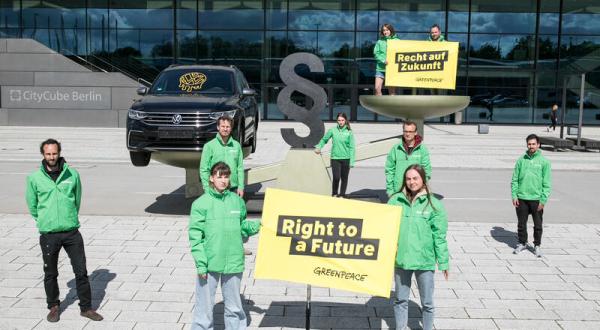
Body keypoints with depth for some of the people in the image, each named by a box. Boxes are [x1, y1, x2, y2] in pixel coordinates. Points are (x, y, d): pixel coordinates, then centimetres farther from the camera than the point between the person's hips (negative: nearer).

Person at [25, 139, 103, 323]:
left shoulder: (72, 174, 0)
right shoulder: (34, 178, -3)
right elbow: (32, 205, 9)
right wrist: (44, 221, 12)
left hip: (72, 232, 1)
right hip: (48, 234, 0)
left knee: (81, 271, 3)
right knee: (50, 274, 12)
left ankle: (86, 307, 15)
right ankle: (54, 307, 30)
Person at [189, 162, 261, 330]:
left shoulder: (237, 201, 3)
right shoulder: (201, 203, -7)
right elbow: (195, 236, -8)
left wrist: (258, 226, -5)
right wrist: (201, 264, -12)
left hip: (233, 263, 3)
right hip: (209, 264, -3)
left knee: (234, 306, 17)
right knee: (205, 306, 9)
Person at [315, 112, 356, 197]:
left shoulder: (349, 132, 0)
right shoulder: (332, 130, 2)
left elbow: (351, 147, -1)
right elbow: (324, 139, 16)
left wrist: (352, 162, -6)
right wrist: (318, 147, -1)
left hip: (346, 158, 0)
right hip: (335, 158, 0)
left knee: (344, 178, 7)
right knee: (336, 177, -9)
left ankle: (342, 195, 21)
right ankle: (334, 194, 11)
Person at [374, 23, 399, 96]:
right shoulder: (379, 41, 8)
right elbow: (376, 53, 0)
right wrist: (384, 60, -15)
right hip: (381, 68, 1)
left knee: (392, 90, 0)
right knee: (377, 88, -7)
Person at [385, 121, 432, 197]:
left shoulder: (422, 149, 1)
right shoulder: (396, 149, 4)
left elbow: (427, 171, 1)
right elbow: (389, 170, 6)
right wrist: (390, 189, 1)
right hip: (398, 191, 1)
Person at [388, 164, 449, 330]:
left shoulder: (434, 204, -6)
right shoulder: (396, 200, -3)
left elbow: (439, 236, -4)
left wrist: (443, 262, -2)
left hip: (425, 260, -1)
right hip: (401, 259, 2)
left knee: (427, 302, 13)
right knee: (400, 300, 16)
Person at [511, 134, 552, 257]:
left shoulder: (544, 161, -4)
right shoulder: (521, 160, 3)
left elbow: (547, 183, -5)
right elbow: (515, 180, 5)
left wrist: (543, 200, -10)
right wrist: (514, 196, -3)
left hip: (537, 199, -2)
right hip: (522, 198, 2)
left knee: (538, 225, 7)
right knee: (521, 224, 12)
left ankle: (537, 245, 22)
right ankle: (522, 243, 27)